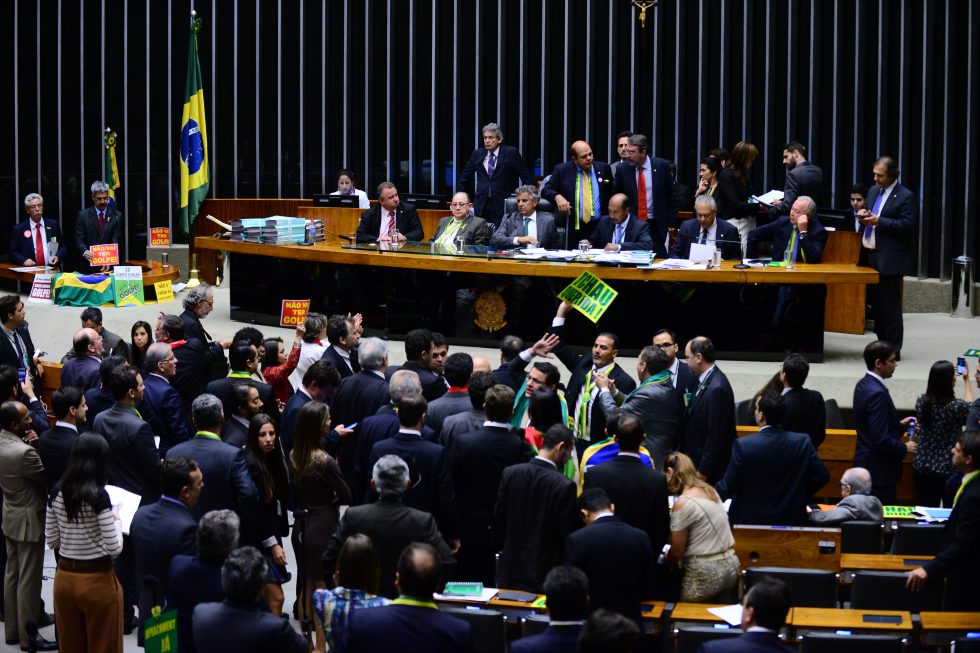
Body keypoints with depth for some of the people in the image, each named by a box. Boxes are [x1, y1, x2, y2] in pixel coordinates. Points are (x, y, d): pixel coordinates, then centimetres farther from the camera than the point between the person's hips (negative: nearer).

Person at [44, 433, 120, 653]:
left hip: (64, 577, 6)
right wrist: (116, 520, 0)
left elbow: (51, 541, 8)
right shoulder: (98, 496, -17)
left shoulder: (57, 493, 0)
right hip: (97, 580, -6)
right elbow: (114, 548, -17)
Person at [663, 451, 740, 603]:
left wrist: (664, 561, 12)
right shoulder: (709, 490, 7)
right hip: (731, 565, 7)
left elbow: (677, 552, -9)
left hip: (705, 573, -7)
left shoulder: (682, 503, -15)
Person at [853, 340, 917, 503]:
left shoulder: (864, 385, 7)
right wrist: (904, 448, -11)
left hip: (865, 463, 10)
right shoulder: (877, 393, -23)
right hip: (878, 470, -10)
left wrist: (900, 425, 13)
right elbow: (880, 439, -26)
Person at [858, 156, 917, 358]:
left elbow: (908, 225, -16)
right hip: (871, 256, 8)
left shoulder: (905, 197, -9)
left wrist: (878, 221, -20)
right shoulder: (873, 191, 14)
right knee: (876, 304, 12)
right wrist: (864, 215, 0)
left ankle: (893, 350, 0)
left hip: (889, 259, -8)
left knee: (890, 306, -5)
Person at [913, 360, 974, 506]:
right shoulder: (955, 406, -19)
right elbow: (970, 408, 6)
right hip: (947, 470, -5)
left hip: (922, 467, 5)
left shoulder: (921, 401, -5)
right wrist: (966, 380, 16)